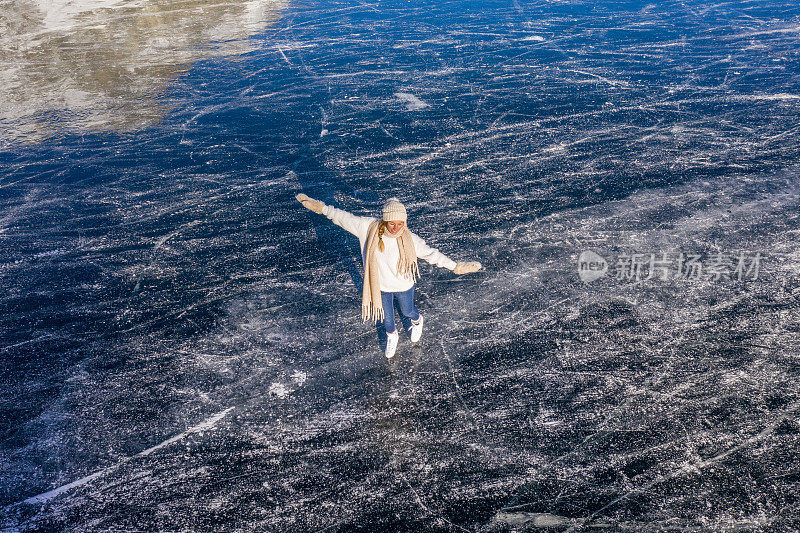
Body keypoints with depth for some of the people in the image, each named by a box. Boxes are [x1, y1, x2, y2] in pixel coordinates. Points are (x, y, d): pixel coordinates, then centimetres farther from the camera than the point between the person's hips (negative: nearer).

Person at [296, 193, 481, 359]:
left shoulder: (409, 239, -26)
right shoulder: (369, 228, -24)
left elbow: (431, 254, -17)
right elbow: (343, 218, -14)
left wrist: (456, 267, -18)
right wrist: (320, 207, -12)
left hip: (403, 286, -1)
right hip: (381, 285, 1)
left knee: (407, 311, 27)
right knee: (386, 316, 25)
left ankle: (417, 320, 66)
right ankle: (392, 336, 60)